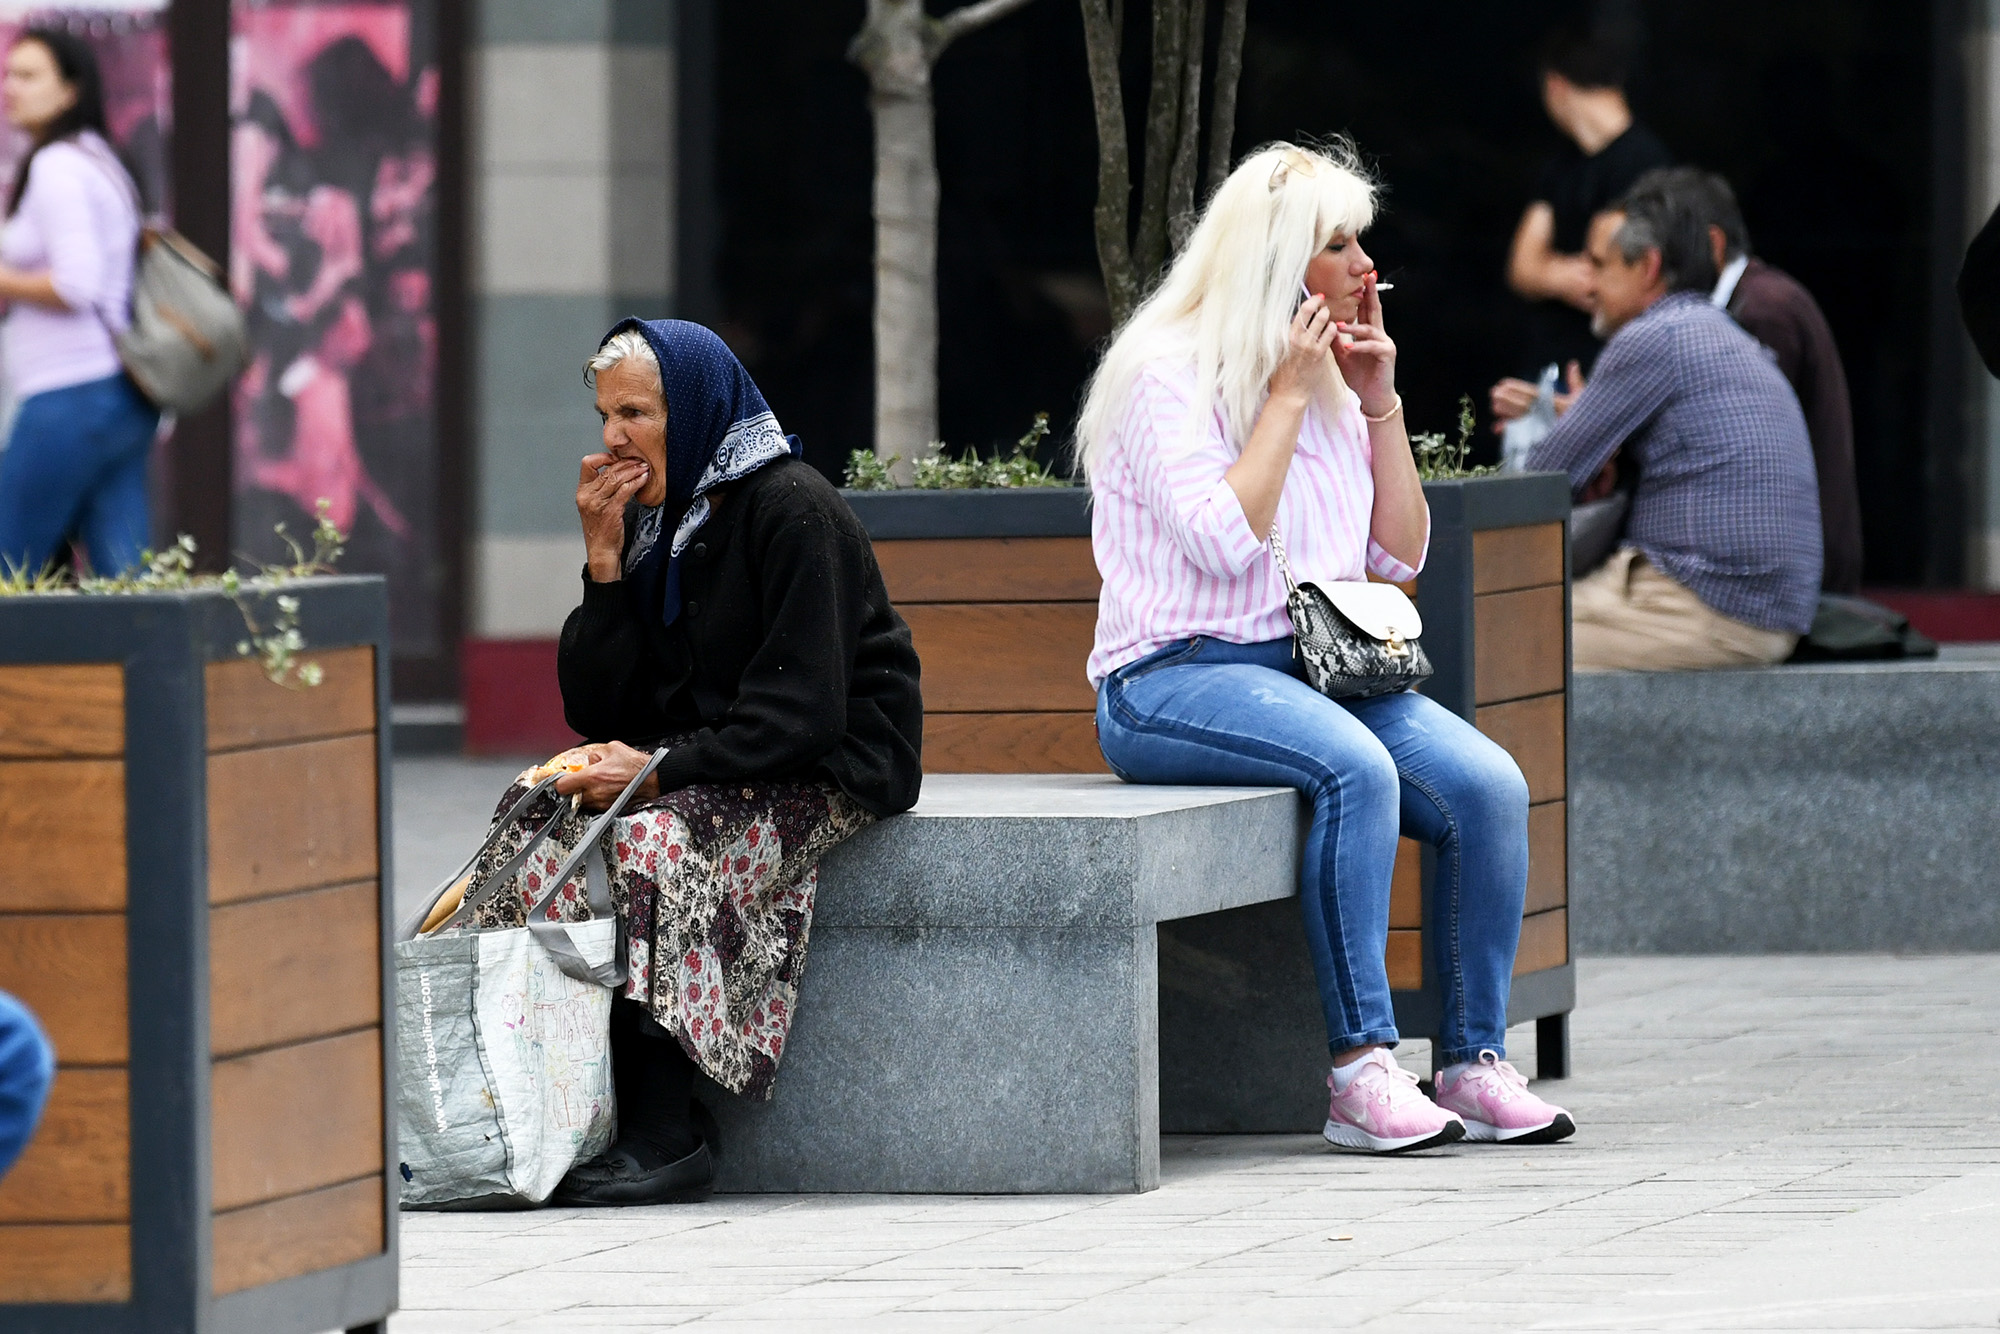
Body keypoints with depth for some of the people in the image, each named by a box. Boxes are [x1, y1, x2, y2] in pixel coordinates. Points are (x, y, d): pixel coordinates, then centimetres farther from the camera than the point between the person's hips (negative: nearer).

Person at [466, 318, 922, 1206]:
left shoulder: (790, 512, -13)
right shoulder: (650, 523, 10)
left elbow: (802, 709, -20)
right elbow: (594, 710, 5)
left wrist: (661, 768, -25)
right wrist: (605, 563, -5)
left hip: (831, 770, -8)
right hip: (705, 764, 8)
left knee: (656, 838, -33)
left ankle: (662, 1134, -29)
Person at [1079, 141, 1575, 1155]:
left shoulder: (1331, 384, 16)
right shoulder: (1168, 374, -6)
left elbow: (1401, 557, 15)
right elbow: (1227, 542, -18)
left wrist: (1380, 404, 6)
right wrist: (1288, 398, -11)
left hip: (1316, 671, 7)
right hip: (1175, 681, -7)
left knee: (1488, 785, -19)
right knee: (1356, 768, -35)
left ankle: (1475, 1064, -16)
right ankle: (1361, 1072, -34)